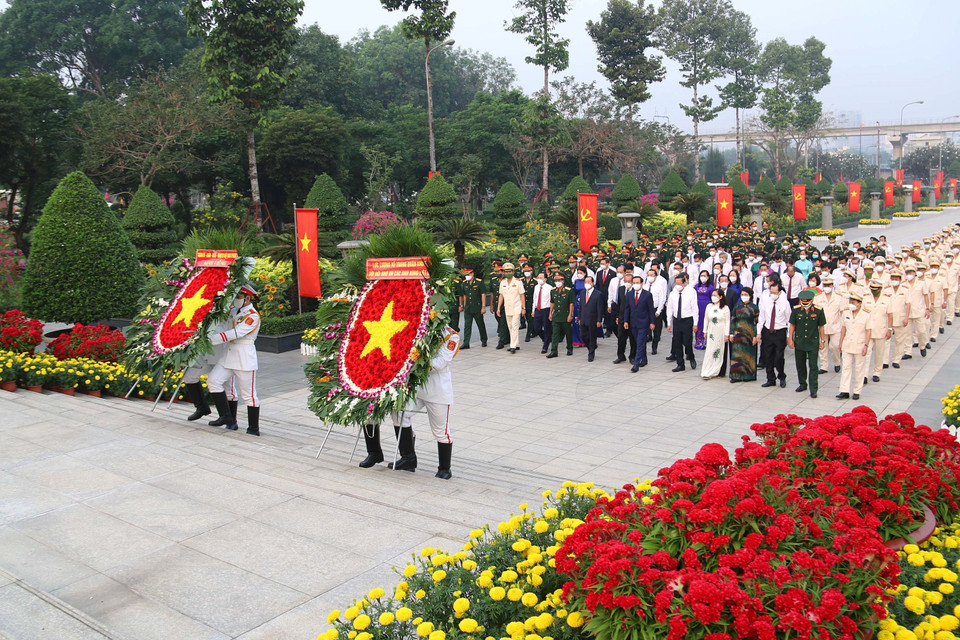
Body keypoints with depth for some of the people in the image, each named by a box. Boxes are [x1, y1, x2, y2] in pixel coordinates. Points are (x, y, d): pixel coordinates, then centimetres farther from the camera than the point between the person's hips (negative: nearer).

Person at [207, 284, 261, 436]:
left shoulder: (253, 316, -11)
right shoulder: (234, 312, 15)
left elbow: (236, 333, -22)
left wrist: (212, 339, -25)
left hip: (245, 359, -8)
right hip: (229, 355, 8)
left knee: (249, 394, -1)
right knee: (213, 380, -8)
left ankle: (254, 429, 12)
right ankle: (229, 420, -2)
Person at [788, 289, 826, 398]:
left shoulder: (818, 310, -6)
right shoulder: (796, 310, -3)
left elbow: (821, 326, 2)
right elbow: (792, 325, 5)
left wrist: (822, 340, 4)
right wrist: (790, 339, 3)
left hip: (813, 342, -2)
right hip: (799, 342, 3)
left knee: (813, 366, -4)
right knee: (800, 365, 13)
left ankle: (813, 389, -1)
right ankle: (803, 384, 30)